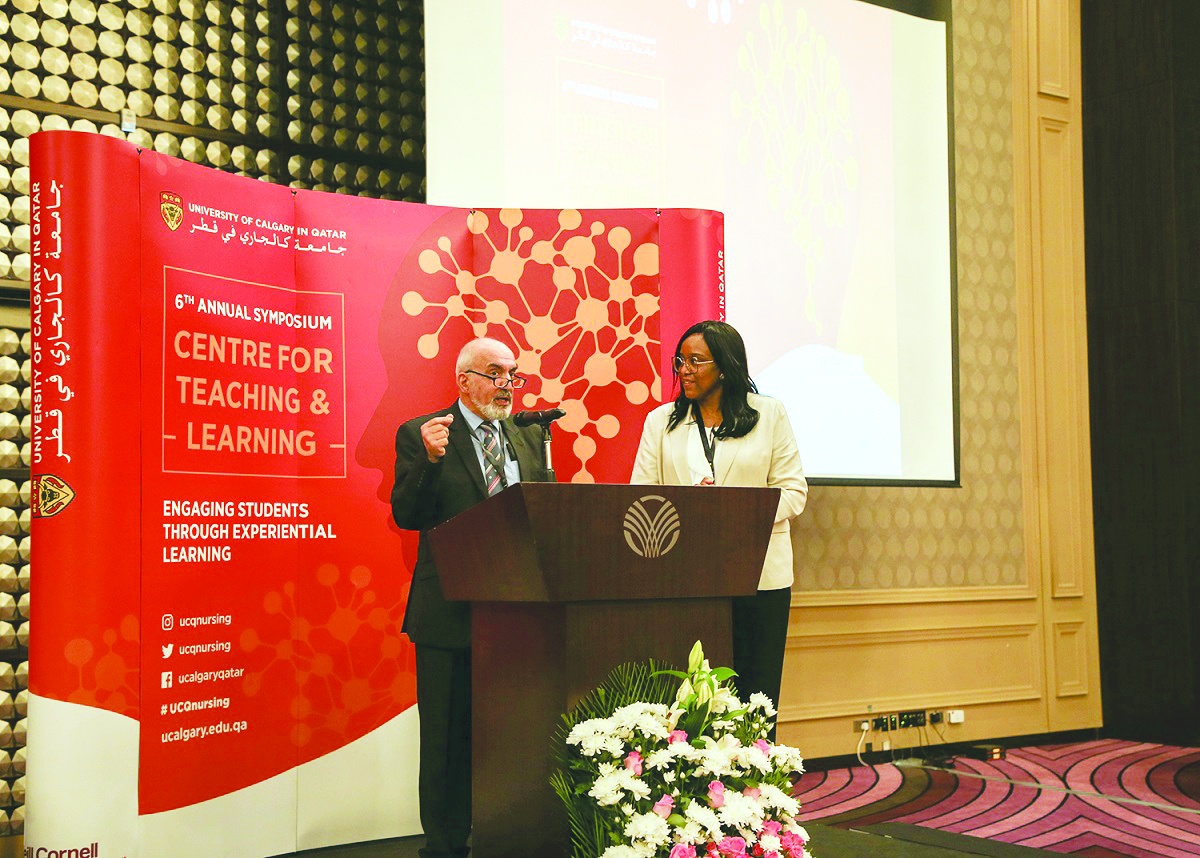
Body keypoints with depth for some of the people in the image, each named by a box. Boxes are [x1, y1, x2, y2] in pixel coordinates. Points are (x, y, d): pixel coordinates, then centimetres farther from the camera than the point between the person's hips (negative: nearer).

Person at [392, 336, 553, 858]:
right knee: (449, 739, 4)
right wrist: (430, 459, -24)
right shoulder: (421, 434, -1)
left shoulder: (530, 438, 14)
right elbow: (407, 515, -9)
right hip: (451, 613, -4)